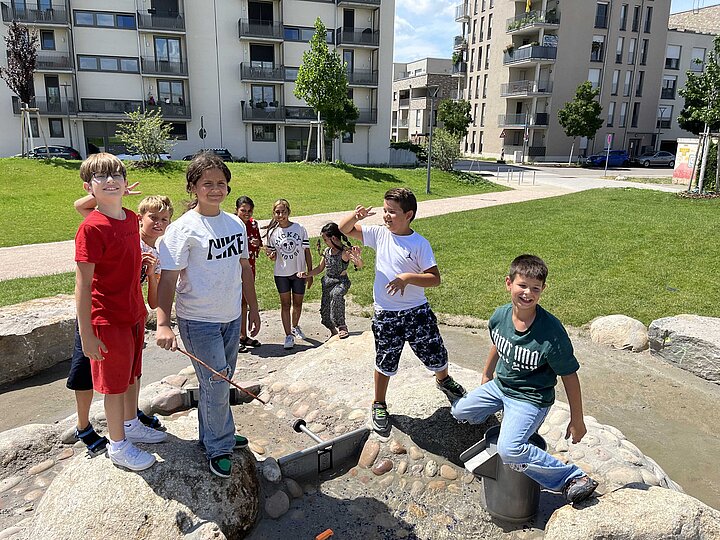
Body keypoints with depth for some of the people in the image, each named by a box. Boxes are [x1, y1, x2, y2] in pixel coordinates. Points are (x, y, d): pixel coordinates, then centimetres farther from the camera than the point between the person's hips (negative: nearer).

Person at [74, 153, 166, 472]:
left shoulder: (131, 218, 3)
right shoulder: (91, 228, -21)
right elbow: (82, 284, -20)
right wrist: (86, 334, -19)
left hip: (134, 312, 7)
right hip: (109, 319, -7)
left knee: (132, 373, 22)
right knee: (115, 383, 8)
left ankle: (131, 425, 43)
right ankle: (118, 446, 26)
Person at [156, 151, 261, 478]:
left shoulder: (236, 223, 5)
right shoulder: (183, 228, -14)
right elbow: (168, 278, -17)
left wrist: (253, 309, 16)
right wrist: (163, 323, -28)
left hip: (231, 317, 6)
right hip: (198, 320, -6)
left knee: (219, 382, 20)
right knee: (216, 384, 0)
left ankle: (215, 436, 40)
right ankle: (219, 448, 22)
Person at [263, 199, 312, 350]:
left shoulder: (300, 229, -6)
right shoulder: (272, 232, -3)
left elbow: (307, 252, -1)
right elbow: (273, 257, 4)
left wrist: (310, 273, -2)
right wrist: (271, 255, -21)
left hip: (299, 272, 0)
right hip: (281, 274, 0)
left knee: (298, 303, 14)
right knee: (285, 304, 4)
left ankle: (295, 326, 40)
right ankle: (289, 335, 12)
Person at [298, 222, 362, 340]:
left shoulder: (345, 252, -16)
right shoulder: (326, 251, 4)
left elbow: (359, 266, -31)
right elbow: (320, 268, 17)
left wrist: (357, 256, -52)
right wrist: (306, 274, 5)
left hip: (341, 282, -7)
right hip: (327, 282, 7)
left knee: (336, 294, -41)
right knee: (325, 314, 7)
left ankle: (342, 327, -27)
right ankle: (334, 332, 37)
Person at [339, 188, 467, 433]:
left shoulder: (420, 244, -9)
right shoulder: (379, 234, -2)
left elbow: (435, 278, -12)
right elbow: (343, 229, 2)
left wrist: (407, 277, -25)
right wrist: (355, 215, -18)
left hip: (417, 312, -1)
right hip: (385, 314, 1)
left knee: (436, 355, 13)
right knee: (385, 363, 13)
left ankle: (444, 381, 48)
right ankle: (379, 406, 36)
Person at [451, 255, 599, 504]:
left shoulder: (551, 331, -26)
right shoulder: (500, 316, -11)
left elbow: (569, 376, -16)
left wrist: (577, 421, -9)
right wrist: (486, 377, 24)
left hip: (531, 398, -6)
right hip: (499, 385, 7)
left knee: (509, 450, -24)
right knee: (460, 411, 14)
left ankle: (574, 478, -8)